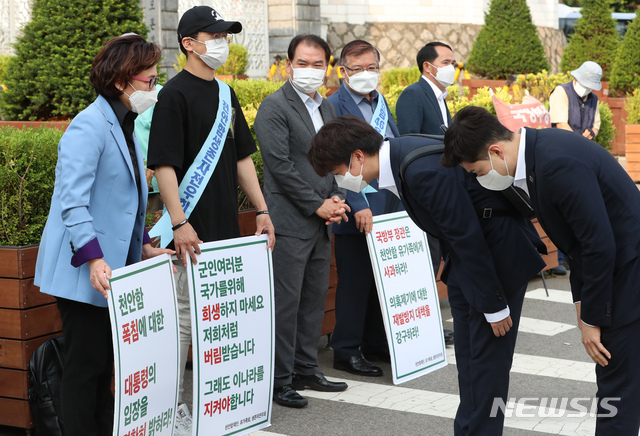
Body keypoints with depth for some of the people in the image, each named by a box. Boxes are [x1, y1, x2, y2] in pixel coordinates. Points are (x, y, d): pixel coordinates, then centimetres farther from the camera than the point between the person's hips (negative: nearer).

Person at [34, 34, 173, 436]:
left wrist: (144, 246, 16)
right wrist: (94, 259, -31)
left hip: (114, 268, 9)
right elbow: (73, 203, -23)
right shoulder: (88, 127, -16)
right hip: (85, 273, -9)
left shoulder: (124, 127, 14)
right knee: (86, 366, -3)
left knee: (104, 364, 14)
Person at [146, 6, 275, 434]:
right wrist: (179, 223, -22)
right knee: (186, 317, -3)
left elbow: (242, 156, 19)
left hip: (227, 226, 8)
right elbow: (164, 163, -16)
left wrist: (262, 210, 14)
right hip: (193, 230, -8)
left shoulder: (225, 93, 14)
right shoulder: (175, 94, -10)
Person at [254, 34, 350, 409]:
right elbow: (280, 165, -15)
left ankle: (306, 369, 24)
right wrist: (317, 205, -13)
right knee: (286, 302, -4)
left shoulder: (327, 108, 16)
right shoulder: (274, 107, -9)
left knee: (315, 298, 13)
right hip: (290, 223, -8)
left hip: (321, 223, 8)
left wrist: (336, 199, 2)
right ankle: (279, 380, 4)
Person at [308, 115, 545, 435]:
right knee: (467, 354, 15)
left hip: (498, 249, -10)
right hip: (467, 253, 10)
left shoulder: (423, 170, -31)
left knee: (487, 356, -4)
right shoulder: (398, 158, -1)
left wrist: (494, 305, -20)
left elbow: (469, 239, -27)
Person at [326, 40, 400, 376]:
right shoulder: (335, 106, -9)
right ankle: (346, 351, 8)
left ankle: (376, 343, 25)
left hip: (388, 209, 7)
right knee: (354, 281, -1)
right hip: (356, 211, -7)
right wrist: (358, 206, -23)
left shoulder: (380, 102, 15)